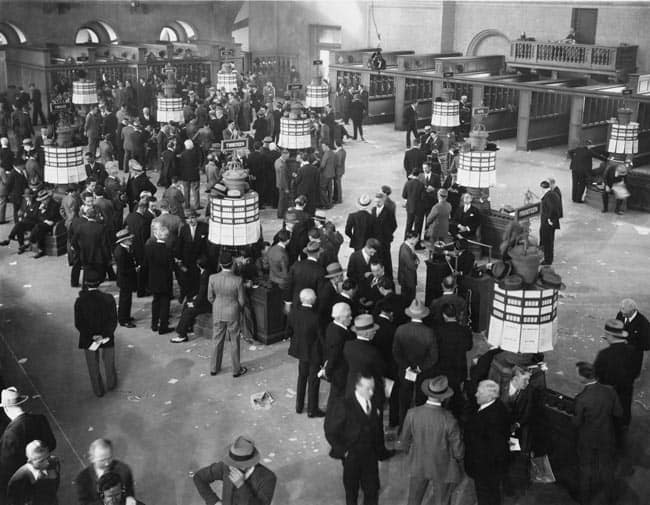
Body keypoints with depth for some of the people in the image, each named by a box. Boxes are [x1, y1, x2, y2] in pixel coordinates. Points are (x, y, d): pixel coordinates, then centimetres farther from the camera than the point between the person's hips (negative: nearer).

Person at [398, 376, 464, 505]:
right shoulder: (449, 420, -29)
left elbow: (404, 442, -5)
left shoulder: (412, 414, -20)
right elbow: (458, 450, -17)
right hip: (442, 468, -2)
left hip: (417, 466, 3)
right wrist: (459, 458, 6)